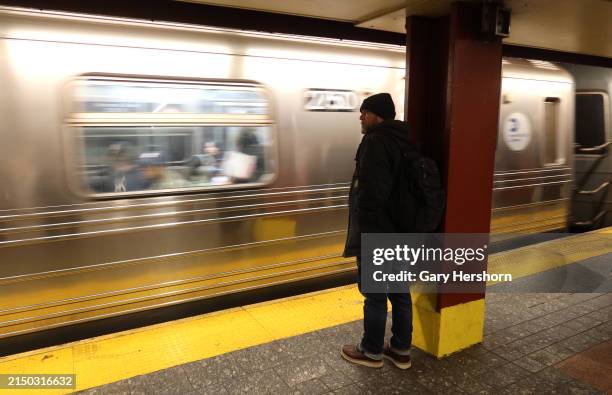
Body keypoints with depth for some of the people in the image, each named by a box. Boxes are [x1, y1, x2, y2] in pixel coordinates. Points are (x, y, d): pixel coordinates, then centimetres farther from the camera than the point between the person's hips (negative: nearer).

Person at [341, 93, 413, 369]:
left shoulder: (375, 142, -16)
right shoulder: (404, 141, 12)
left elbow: (372, 193, -24)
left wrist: (362, 231, -15)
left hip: (377, 234, -9)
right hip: (401, 232, 9)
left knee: (375, 294, 5)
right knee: (399, 291, 15)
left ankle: (372, 352, 21)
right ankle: (401, 350, 28)